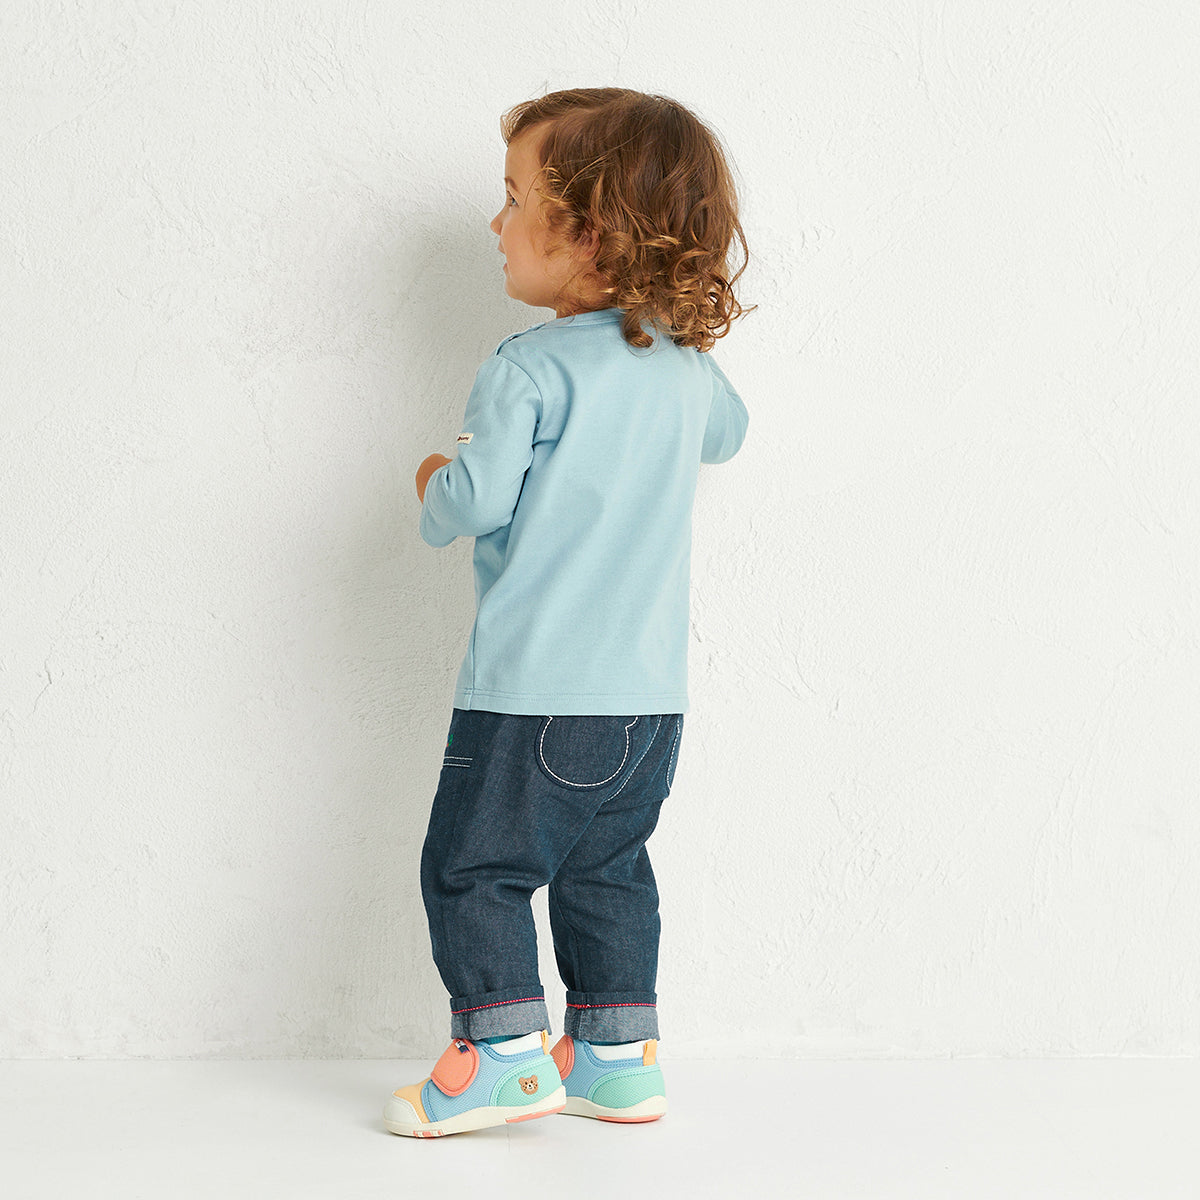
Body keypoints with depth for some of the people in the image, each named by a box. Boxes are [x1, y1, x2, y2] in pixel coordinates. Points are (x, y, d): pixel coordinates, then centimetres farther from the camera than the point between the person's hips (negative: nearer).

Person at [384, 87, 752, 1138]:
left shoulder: (531, 369, -15)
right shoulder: (688, 368, 6)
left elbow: (475, 501, -19)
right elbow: (725, 433, 27)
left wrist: (435, 485, 3)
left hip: (534, 689, -7)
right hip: (652, 689, 7)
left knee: (473, 866, 5)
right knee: (606, 866, 18)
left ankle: (505, 1054, 7)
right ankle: (618, 1057, 22)